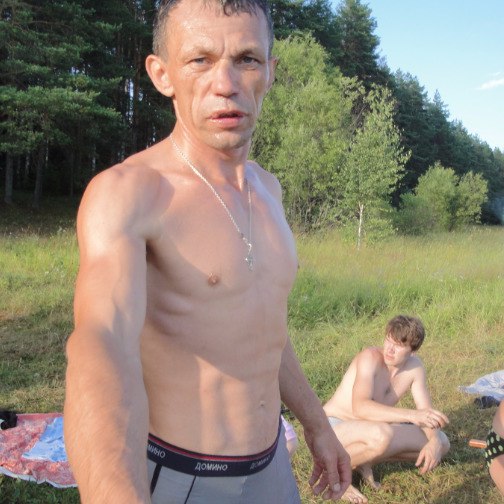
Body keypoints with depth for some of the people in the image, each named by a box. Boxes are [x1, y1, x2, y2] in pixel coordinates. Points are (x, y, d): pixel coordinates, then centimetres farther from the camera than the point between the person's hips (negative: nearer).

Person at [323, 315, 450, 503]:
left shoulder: (414, 365, -6)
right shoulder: (370, 357, -26)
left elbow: (426, 411, -4)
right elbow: (360, 408, -39)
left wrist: (434, 441, -25)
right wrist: (411, 415, -46)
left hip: (369, 430, 7)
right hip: (334, 427, -7)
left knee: (441, 442, -1)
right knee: (382, 436, -40)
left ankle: (365, 461, 4)